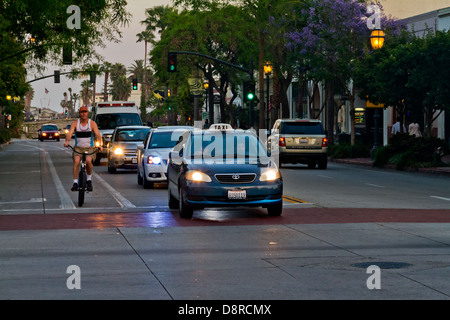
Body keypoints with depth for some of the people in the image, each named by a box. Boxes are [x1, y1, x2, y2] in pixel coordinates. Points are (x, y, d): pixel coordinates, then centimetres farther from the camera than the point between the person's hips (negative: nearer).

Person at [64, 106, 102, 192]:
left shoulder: (92, 123, -3)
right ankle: (75, 183, -21)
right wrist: (67, 141, -37)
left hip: (89, 148, -1)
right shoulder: (75, 123, -1)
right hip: (78, 147, 1)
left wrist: (99, 144, -34)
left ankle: (89, 179, -5)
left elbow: (98, 135, -15)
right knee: (76, 161, -27)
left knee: (88, 160, -30)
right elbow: (70, 133, -15)